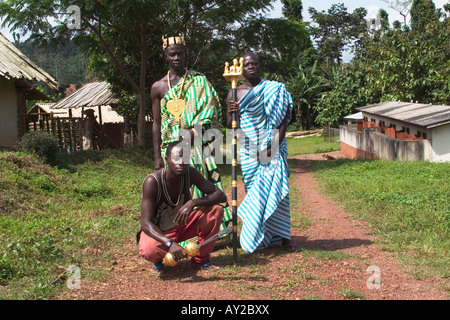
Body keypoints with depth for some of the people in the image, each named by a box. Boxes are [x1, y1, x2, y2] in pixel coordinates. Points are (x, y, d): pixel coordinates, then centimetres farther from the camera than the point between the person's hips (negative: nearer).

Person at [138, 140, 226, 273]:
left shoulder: (190, 174, -14)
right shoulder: (152, 182, -28)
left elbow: (221, 195, -15)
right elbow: (146, 223, -32)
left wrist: (192, 203, -33)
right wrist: (170, 243, -48)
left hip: (181, 225, 5)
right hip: (158, 232, -5)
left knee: (216, 209, -17)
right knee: (150, 249, -40)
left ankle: (201, 258, 0)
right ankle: (158, 260, 0)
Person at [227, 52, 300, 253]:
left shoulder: (274, 89, 5)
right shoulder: (234, 94, 7)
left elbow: (284, 118, 0)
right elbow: (230, 126, 7)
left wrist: (275, 143, -12)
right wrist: (231, 114, -16)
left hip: (272, 148, -1)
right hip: (249, 150, 1)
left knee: (276, 189, -8)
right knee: (254, 192, 1)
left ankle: (284, 237, -5)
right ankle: (258, 237, 8)